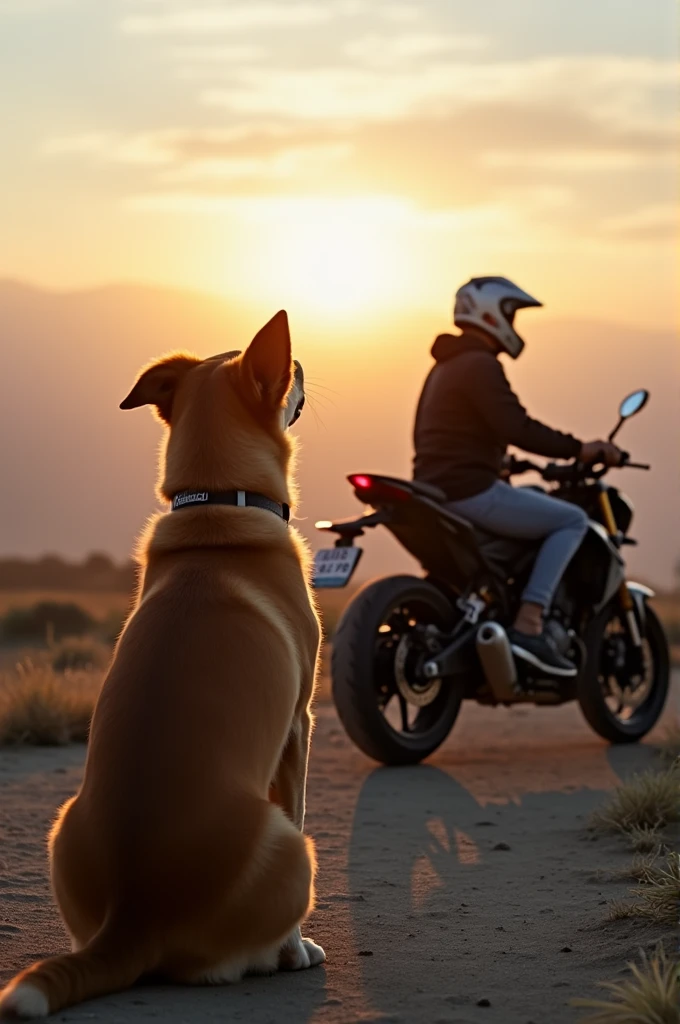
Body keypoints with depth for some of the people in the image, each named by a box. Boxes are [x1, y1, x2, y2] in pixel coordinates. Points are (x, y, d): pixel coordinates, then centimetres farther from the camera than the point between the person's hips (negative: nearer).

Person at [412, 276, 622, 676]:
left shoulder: (444, 367, 20)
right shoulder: (480, 364, -12)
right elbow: (517, 427, -22)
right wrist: (578, 449, -18)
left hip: (435, 493, 10)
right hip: (471, 492, -10)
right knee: (572, 520, -6)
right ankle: (528, 625, -16)